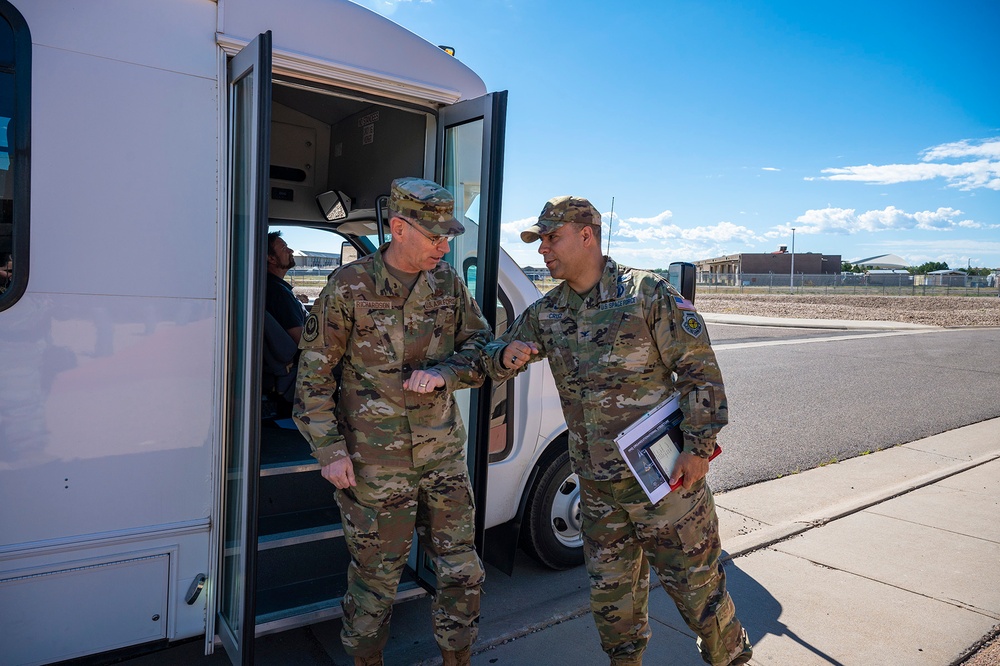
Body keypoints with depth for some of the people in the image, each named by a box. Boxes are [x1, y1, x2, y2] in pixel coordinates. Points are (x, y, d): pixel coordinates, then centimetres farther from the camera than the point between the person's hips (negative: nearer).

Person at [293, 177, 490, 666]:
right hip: (375, 461, -4)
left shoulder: (448, 283, 3)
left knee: (462, 571, 12)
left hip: (444, 455, 4)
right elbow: (314, 373, -4)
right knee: (375, 576, 10)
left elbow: (483, 347, 8)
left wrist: (444, 373, -13)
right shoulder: (350, 286, -8)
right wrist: (330, 449, -8)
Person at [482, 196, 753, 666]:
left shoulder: (647, 293, -10)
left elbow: (701, 369, -9)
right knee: (611, 592, 17)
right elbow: (493, 359, 15)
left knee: (695, 583, 10)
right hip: (597, 486, 5)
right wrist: (507, 355, -10)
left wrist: (699, 447, -14)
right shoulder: (545, 314, 5)